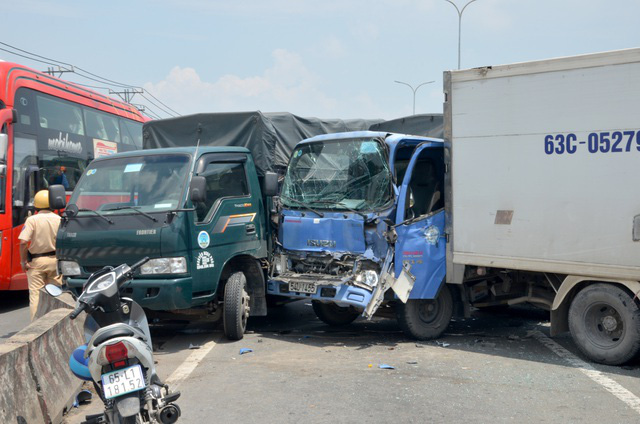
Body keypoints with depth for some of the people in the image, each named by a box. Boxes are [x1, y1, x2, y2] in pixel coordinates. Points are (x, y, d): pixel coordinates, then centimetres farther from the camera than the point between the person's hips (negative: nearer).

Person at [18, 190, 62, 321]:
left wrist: (23, 261, -7)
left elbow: (23, 242, -18)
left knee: (35, 295, 1)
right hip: (55, 261, 3)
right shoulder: (58, 219, -2)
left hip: (36, 261, -3)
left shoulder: (32, 220, -10)